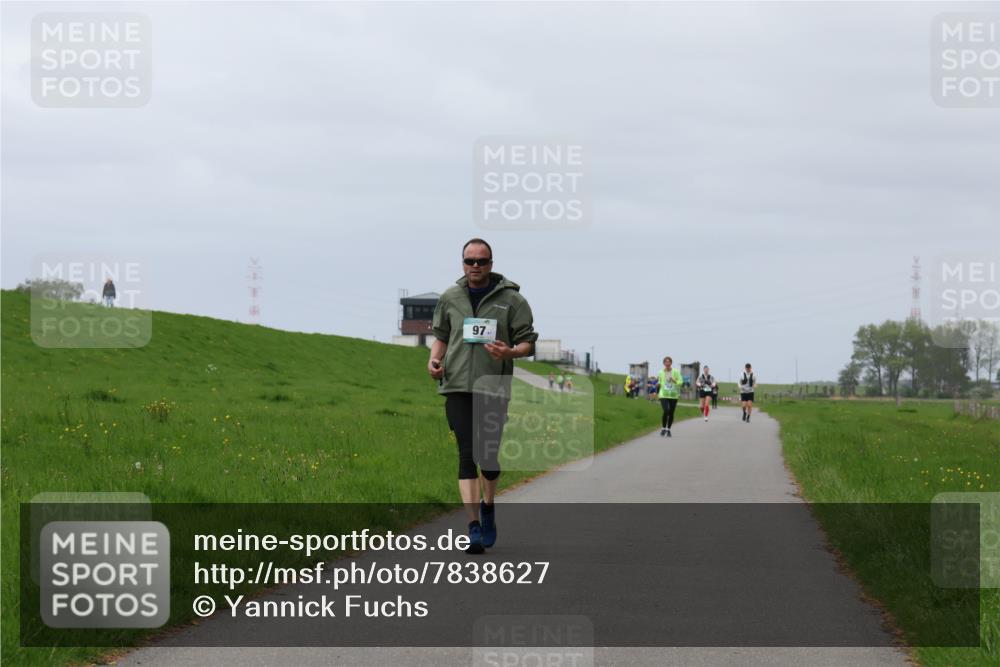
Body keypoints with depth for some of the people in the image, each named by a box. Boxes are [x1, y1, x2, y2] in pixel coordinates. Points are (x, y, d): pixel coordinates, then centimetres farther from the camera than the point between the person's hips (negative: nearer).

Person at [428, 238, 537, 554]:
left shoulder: (511, 299, 0)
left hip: (494, 386, -1)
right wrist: (434, 359, 1)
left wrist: (509, 353, -19)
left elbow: (528, 343, 2)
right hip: (457, 385, 1)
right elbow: (440, 335, 21)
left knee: (489, 455, 5)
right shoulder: (450, 298, 9)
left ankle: (488, 507, 36)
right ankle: (474, 527, -13)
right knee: (468, 454, -9)